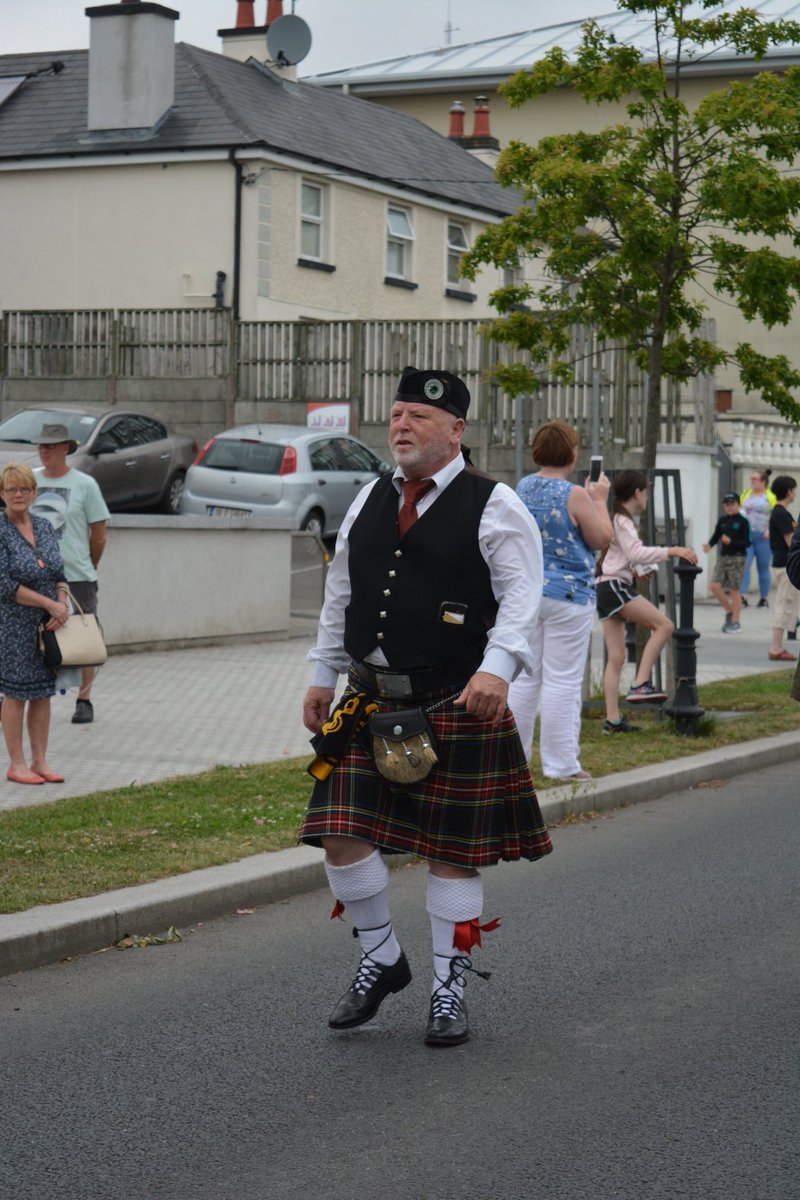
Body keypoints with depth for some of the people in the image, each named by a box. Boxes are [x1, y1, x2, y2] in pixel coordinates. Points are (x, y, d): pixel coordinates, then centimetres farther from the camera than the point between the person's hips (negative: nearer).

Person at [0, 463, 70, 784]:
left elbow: (59, 574, 11)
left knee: (43, 692, 8)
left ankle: (40, 761, 15)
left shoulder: (44, 527, 9)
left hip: (48, 625, 6)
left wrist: (61, 607, -7)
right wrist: (49, 604, -16)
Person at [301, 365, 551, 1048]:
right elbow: (340, 595, 20)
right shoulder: (369, 502, 12)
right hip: (371, 703, 5)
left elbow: (522, 597, -11)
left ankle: (450, 991, 17)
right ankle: (382, 961, 20)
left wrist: (497, 667, -26)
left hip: (457, 708, -5)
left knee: (452, 852, 3)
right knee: (343, 836, -3)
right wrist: (324, 677, 18)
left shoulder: (494, 506, -4)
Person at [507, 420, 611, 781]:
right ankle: (560, 762, 0)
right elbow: (601, 539, -6)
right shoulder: (575, 496, -14)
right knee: (563, 680, -2)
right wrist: (600, 501, 6)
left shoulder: (521, 489, 7)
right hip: (567, 594, -6)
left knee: (523, 677, 12)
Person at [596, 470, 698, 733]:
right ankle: (640, 684, -20)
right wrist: (671, 551, -24)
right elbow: (635, 552, -21)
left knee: (616, 657, 6)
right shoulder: (622, 520, -7)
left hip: (605, 589, 10)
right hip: (614, 586, -10)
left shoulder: (616, 519, 22)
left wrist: (636, 573, 22)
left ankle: (612, 719, 2)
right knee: (664, 625, -13)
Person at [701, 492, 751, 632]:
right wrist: (709, 545, -12)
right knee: (715, 586, -5)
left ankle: (735, 621, 10)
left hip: (737, 558, -5)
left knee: (734, 590, -1)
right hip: (723, 556, 5)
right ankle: (729, 612, 16)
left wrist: (731, 542, -22)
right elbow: (716, 536, 9)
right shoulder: (722, 521, 9)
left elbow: (746, 542, -9)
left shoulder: (742, 521, -6)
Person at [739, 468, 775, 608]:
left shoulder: (770, 496, -2)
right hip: (745, 536, 3)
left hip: (762, 537, -3)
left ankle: (764, 598, 14)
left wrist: (770, 530, -19)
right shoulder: (746, 494, 13)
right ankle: (743, 597, -14)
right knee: (744, 565, -10)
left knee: (763, 568, 5)